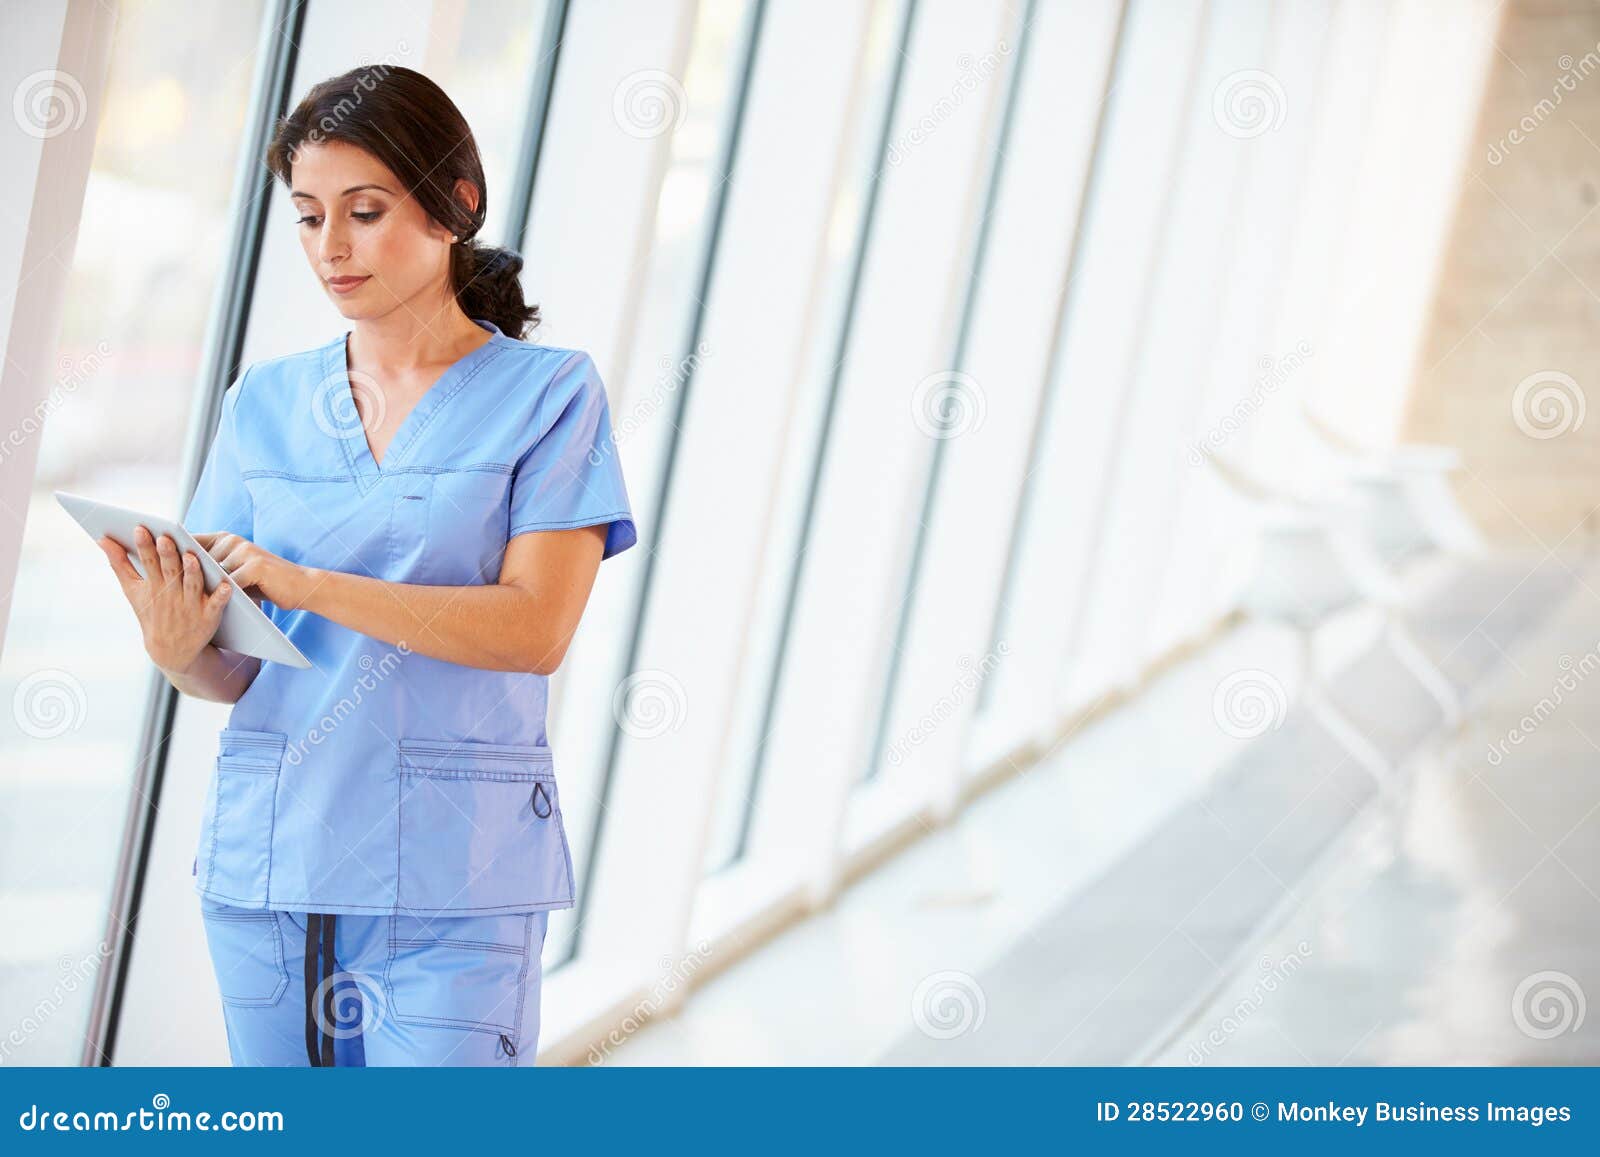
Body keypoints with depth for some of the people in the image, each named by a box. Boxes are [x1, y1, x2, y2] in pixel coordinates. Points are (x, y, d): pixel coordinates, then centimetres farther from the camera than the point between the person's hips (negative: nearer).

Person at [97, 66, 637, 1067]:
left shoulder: (547, 393, 0)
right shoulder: (266, 403, 11)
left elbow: (535, 629, -12)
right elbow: (236, 672, 8)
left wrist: (302, 583, -20)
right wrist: (181, 650, -17)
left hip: (449, 868, -4)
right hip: (268, 859, 4)